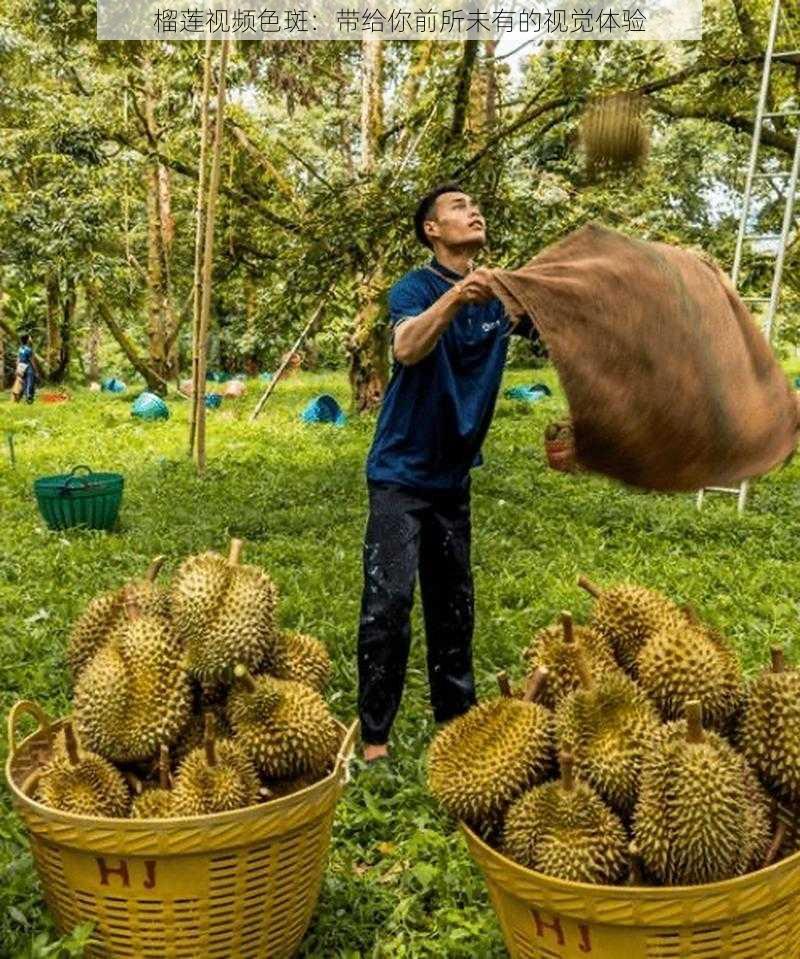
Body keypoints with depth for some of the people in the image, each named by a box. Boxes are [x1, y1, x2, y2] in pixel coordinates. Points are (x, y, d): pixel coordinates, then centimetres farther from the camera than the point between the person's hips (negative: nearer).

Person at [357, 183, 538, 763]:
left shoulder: (502, 292, 6)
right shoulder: (416, 287, -11)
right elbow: (406, 349, -31)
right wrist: (455, 296, -46)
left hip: (454, 476, 6)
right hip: (402, 473, -6)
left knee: (454, 602, 14)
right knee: (389, 602, -9)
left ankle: (457, 714, 29)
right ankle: (374, 734, 2)